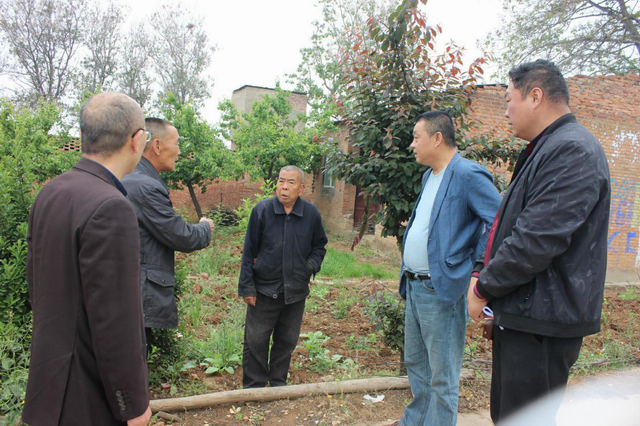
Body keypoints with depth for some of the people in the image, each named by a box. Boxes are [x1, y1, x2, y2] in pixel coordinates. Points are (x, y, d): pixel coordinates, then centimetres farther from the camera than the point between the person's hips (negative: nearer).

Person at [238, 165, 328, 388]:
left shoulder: (311, 214, -2)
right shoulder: (262, 210, -8)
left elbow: (319, 245, 14)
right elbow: (249, 251, -4)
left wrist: (312, 265, -6)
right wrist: (246, 286, -6)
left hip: (296, 291, 2)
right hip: (264, 288, -2)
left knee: (287, 340, 15)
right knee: (256, 340, 5)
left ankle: (278, 382, 35)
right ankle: (254, 386, 24)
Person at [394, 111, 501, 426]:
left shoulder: (468, 175, -15)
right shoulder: (429, 176, 14)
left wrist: (478, 274, -17)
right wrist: (407, 277, 15)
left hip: (442, 290, -9)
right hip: (413, 286, 10)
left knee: (442, 378, 6)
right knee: (415, 363, 23)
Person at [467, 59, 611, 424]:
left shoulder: (572, 150, -17)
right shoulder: (547, 148, 16)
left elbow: (537, 240, -25)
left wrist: (484, 289, -12)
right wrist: (486, 279, 12)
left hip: (543, 323, -10)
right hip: (521, 315, 10)